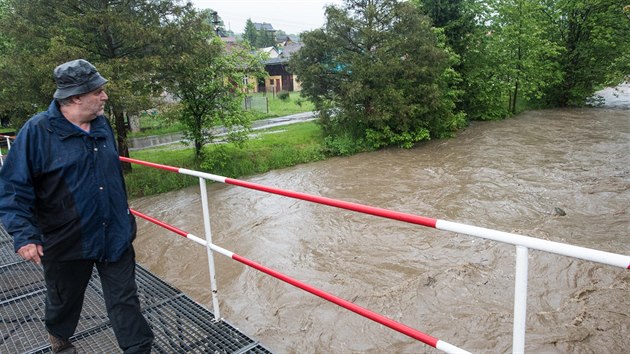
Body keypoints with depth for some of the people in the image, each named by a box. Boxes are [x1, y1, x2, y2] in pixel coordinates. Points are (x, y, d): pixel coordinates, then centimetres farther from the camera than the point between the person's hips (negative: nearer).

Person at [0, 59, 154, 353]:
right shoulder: (37, 130, -15)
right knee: (64, 300, 22)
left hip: (115, 236, 3)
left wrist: (125, 213, 22)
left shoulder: (102, 124, 3)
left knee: (125, 300, 7)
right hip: (68, 241, -3)